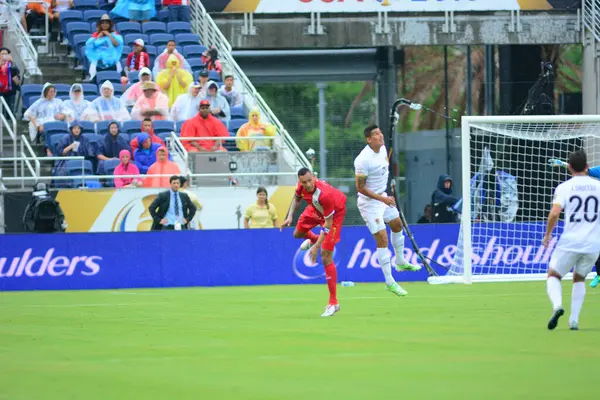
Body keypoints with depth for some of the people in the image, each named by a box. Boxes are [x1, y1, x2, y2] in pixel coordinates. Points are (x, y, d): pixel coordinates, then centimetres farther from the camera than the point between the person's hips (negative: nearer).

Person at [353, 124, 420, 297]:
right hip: (369, 203, -9)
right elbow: (360, 187, -24)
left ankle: (400, 262, 49)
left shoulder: (383, 148, -3)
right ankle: (390, 282, -1)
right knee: (382, 239, -9)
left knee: (397, 225, 26)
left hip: (383, 197, 9)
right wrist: (382, 199, -26)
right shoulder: (363, 160, -29)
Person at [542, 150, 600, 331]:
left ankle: (557, 305, -18)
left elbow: (554, 213, -13)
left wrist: (547, 234, 2)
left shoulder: (564, 187, -3)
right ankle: (574, 320, 11)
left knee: (553, 276, 13)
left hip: (570, 241, -3)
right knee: (579, 279, 24)